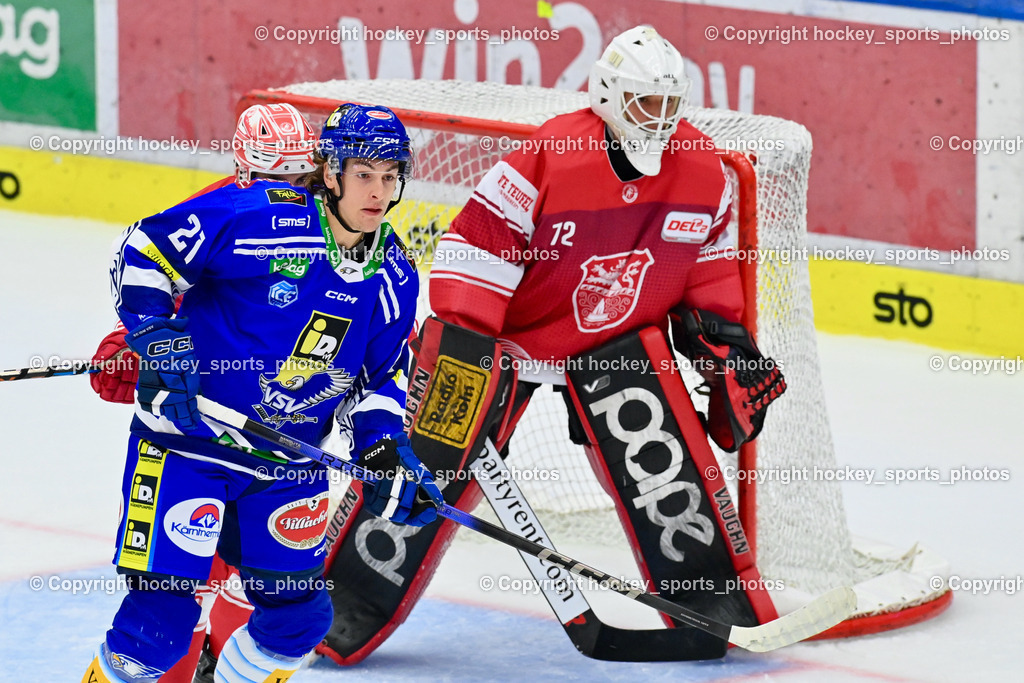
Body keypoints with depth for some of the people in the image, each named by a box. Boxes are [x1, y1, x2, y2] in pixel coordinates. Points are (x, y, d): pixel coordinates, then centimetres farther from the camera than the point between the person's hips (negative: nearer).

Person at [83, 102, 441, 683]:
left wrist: (386, 451, 0)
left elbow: (381, 375, 15)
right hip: (187, 441, -6)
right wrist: (157, 340, -19)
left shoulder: (394, 278, 3)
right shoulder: (255, 217, -17)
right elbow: (144, 250, -10)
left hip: (287, 466, 6)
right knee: (160, 618, -11)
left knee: (299, 614, 7)